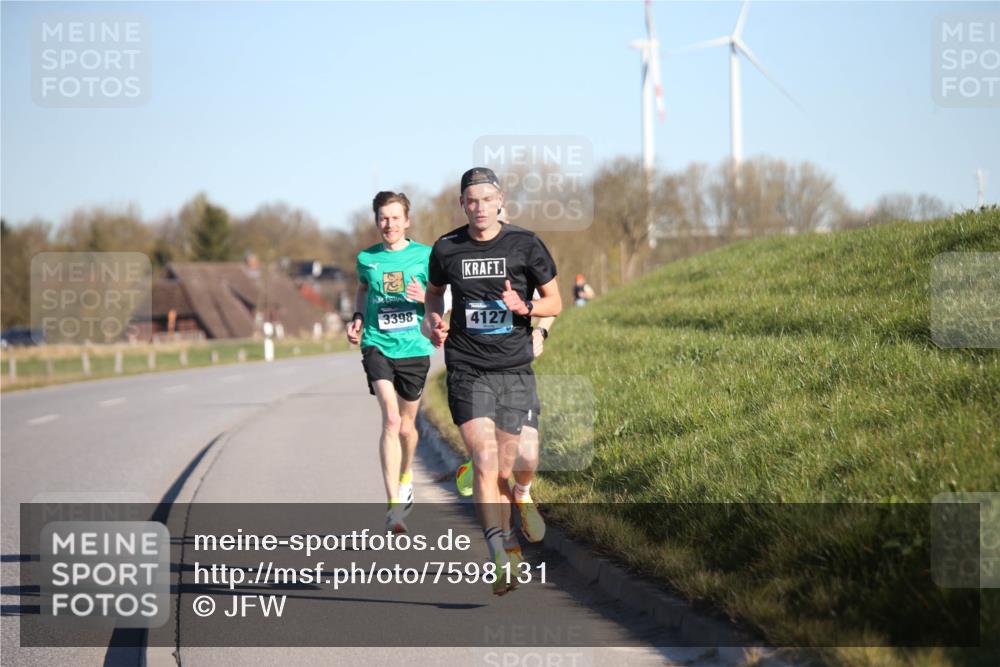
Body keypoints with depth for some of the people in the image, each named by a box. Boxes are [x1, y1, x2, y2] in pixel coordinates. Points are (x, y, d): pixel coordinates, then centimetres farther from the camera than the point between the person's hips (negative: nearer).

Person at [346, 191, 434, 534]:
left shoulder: (424, 255, 0)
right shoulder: (366, 258, 5)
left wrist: (423, 298, -17)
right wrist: (356, 319, 9)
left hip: (414, 349, 0)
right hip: (377, 346, 0)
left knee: (405, 425, 12)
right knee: (390, 418, -18)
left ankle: (405, 477, 45)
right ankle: (394, 505, -20)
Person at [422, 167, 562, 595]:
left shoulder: (525, 245, 0)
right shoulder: (446, 249, 3)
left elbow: (554, 303, 7)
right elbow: (433, 291, 23)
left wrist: (525, 307, -13)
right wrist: (433, 320, 2)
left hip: (515, 368, 0)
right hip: (467, 370, 0)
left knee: (518, 465, -1)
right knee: (485, 461, -15)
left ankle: (520, 495, 38)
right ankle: (502, 561, -13)